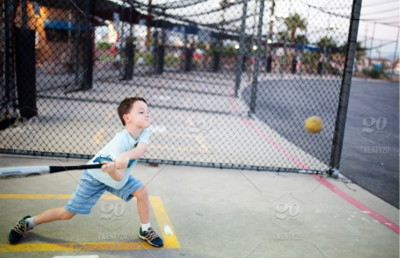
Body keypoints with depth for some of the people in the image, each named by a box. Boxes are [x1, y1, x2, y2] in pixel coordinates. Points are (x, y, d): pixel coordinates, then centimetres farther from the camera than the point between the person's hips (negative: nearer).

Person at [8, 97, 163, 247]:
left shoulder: (144, 132, -19)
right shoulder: (120, 141, -36)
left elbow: (141, 149, -41)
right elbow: (118, 177, -40)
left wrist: (126, 155, -59)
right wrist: (112, 169, -61)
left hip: (119, 174, 6)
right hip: (95, 176, -5)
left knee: (142, 192, -12)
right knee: (67, 213, 0)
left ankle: (145, 230, 10)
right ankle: (28, 222, 24)